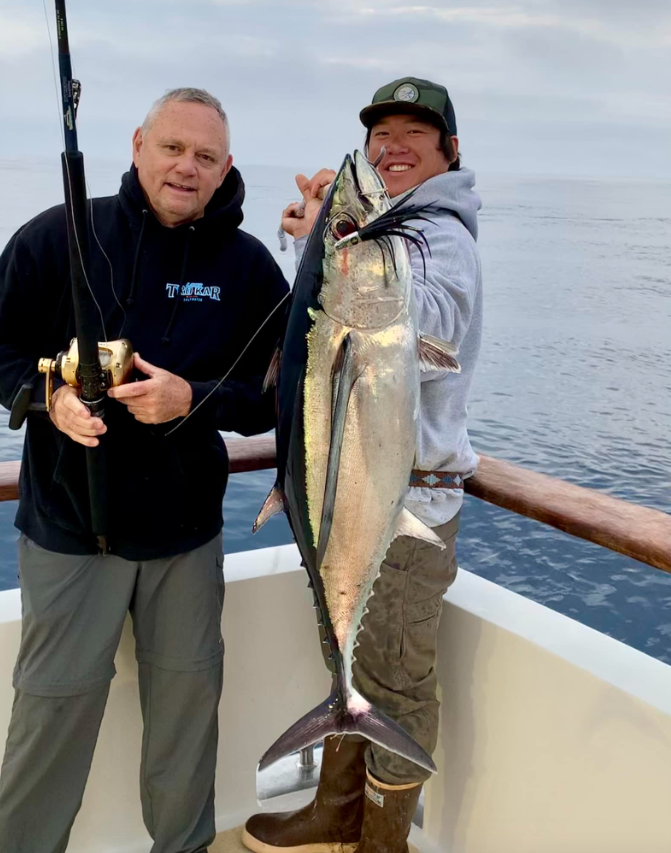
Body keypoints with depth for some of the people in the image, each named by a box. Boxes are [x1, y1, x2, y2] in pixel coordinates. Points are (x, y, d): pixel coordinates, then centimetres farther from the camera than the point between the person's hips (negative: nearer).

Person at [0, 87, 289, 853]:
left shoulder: (248, 265, -2)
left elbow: (275, 393, -1)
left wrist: (193, 398, -19)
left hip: (187, 530, 2)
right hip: (68, 528, -2)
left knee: (188, 696, 13)